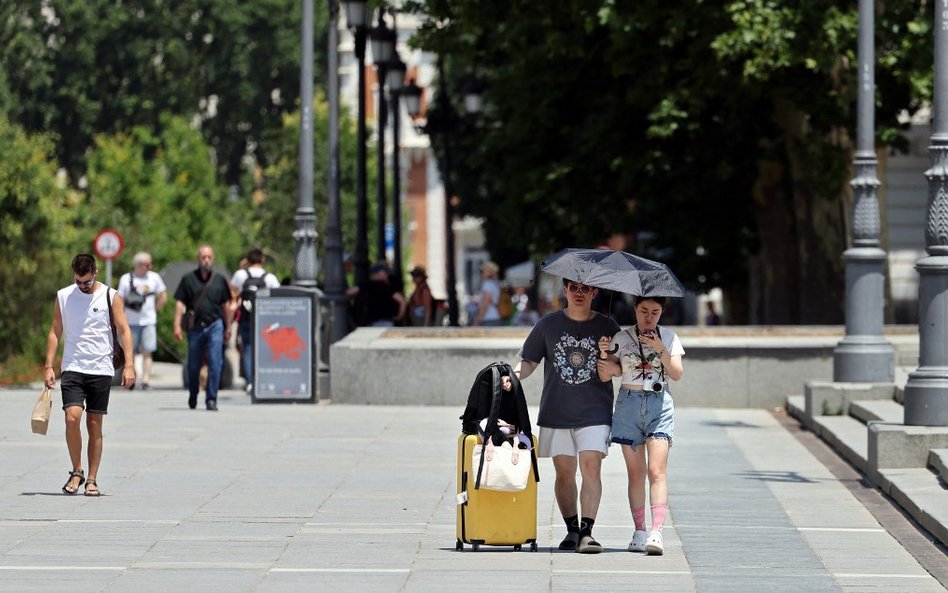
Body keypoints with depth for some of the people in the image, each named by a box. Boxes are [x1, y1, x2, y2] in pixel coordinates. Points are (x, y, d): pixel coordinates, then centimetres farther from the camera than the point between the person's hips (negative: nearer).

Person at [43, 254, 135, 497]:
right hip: (72, 368, 1)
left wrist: (129, 365, -10)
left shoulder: (110, 297, 1)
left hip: (101, 369, -1)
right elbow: (55, 332, 11)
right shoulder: (63, 297, 6)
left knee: (95, 425, 1)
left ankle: (92, 480, 7)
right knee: (72, 418, -16)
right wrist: (48, 366, 4)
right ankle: (76, 472, -1)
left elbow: (124, 331, 0)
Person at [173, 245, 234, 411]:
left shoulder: (219, 280, 8)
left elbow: (226, 305, 15)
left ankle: (211, 399, -8)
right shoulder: (188, 279, 3)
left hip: (214, 325, 0)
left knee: (215, 363, -12)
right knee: (193, 365, 9)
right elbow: (180, 303, 2)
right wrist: (177, 325, -6)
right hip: (195, 327, 0)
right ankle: (193, 396, 30)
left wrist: (228, 328, 16)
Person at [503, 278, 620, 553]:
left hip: (594, 411, -2)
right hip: (556, 413, 2)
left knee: (590, 466, -15)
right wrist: (514, 375, -12)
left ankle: (587, 531, -18)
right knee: (564, 472, 5)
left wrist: (614, 368, -10)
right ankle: (572, 530, 18)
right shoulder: (548, 325, 7)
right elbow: (529, 361, 8)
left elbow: (624, 363, 12)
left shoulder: (607, 327, 5)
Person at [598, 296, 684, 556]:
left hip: (659, 405, -1)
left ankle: (656, 532, -21)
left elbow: (677, 374, 0)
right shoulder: (622, 338, 7)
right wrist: (604, 354, -14)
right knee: (635, 472, 3)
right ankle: (639, 531, 9)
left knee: (656, 470, -13)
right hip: (629, 404, 1)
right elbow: (615, 371, 5)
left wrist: (660, 349, -13)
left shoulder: (668, 337, 6)